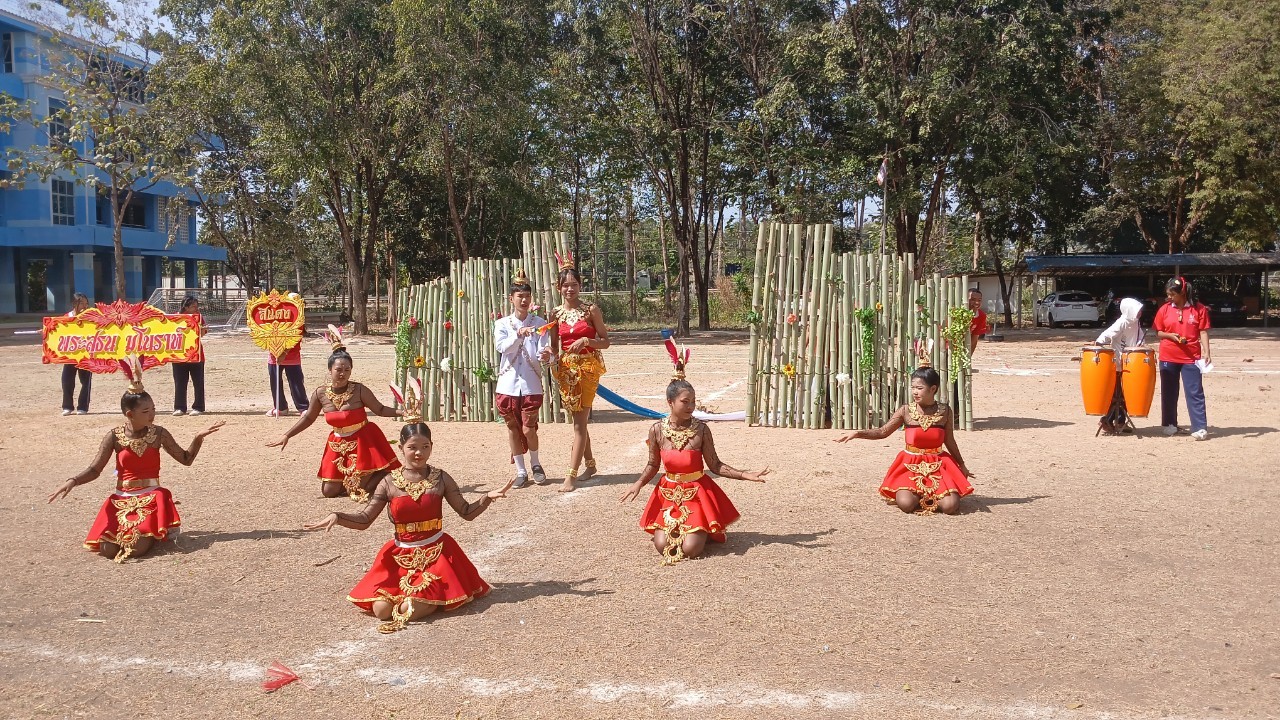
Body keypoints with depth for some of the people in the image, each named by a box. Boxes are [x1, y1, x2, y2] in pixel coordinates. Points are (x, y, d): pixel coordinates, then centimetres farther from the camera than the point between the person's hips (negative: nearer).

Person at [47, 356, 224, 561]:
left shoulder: (158, 434, -3)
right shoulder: (114, 437, -3)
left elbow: (186, 459, 5)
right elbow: (94, 470, 2)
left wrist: (199, 438, -11)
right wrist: (72, 482, -17)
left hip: (151, 498, -1)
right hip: (121, 499, 1)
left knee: (137, 548, -25)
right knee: (107, 550, -19)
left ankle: (156, 532, 11)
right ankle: (123, 530, 16)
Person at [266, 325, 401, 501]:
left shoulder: (359, 390, -18)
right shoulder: (320, 394, -8)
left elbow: (381, 410, -10)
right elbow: (308, 418, 6)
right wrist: (286, 435, 3)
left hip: (363, 442, -4)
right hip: (338, 444, 4)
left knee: (359, 489, -10)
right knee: (328, 491, 3)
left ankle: (384, 477, 19)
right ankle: (349, 479, 32)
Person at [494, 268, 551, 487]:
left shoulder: (539, 323, 3)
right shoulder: (502, 324, 5)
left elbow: (541, 351, -5)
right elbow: (502, 347, -13)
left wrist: (546, 355, -29)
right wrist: (518, 335, -29)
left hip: (531, 384, -1)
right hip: (508, 383, 2)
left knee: (528, 428, -4)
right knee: (513, 427, 7)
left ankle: (535, 465, 22)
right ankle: (521, 471, 21)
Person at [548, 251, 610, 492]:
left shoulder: (591, 310, -4)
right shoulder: (556, 314, 6)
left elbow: (605, 342, -1)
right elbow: (554, 345, 11)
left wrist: (586, 340, -19)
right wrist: (552, 357, -10)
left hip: (587, 367, -4)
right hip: (566, 368, 4)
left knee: (579, 421, -7)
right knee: (578, 420, 12)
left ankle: (571, 476, -8)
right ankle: (590, 464, 29)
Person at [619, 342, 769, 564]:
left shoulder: (701, 429, -12)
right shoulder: (657, 430, -7)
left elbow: (715, 465, -7)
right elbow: (653, 465, 5)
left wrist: (745, 475, -16)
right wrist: (638, 484, -12)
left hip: (697, 494, -2)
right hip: (668, 494, 2)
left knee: (691, 548, -16)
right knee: (662, 545, -12)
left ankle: (701, 530, 20)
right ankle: (673, 527, 23)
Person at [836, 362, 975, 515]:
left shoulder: (945, 411, -2)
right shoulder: (906, 411, -4)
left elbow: (950, 442, 12)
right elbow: (882, 432, -3)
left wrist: (962, 465, 22)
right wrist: (857, 433, -18)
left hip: (938, 466, 1)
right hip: (911, 466, 0)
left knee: (950, 506, -21)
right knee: (906, 504, -25)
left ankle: (929, 497, 13)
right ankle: (921, 496, 11)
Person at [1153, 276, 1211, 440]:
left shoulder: (1199, 309, -2)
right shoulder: (1164, 309, 3)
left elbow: (1203, 332, -3)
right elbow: (1159, 332, 9)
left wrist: (1206, 352, -13)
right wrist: (1171, 335, -12)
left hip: (1191, 357, -3)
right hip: (1168, 357, 3)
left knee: (1195, 393, -4)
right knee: (1169, 392, 10)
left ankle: (1200, 428, -4)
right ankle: (1170, 424, 21)